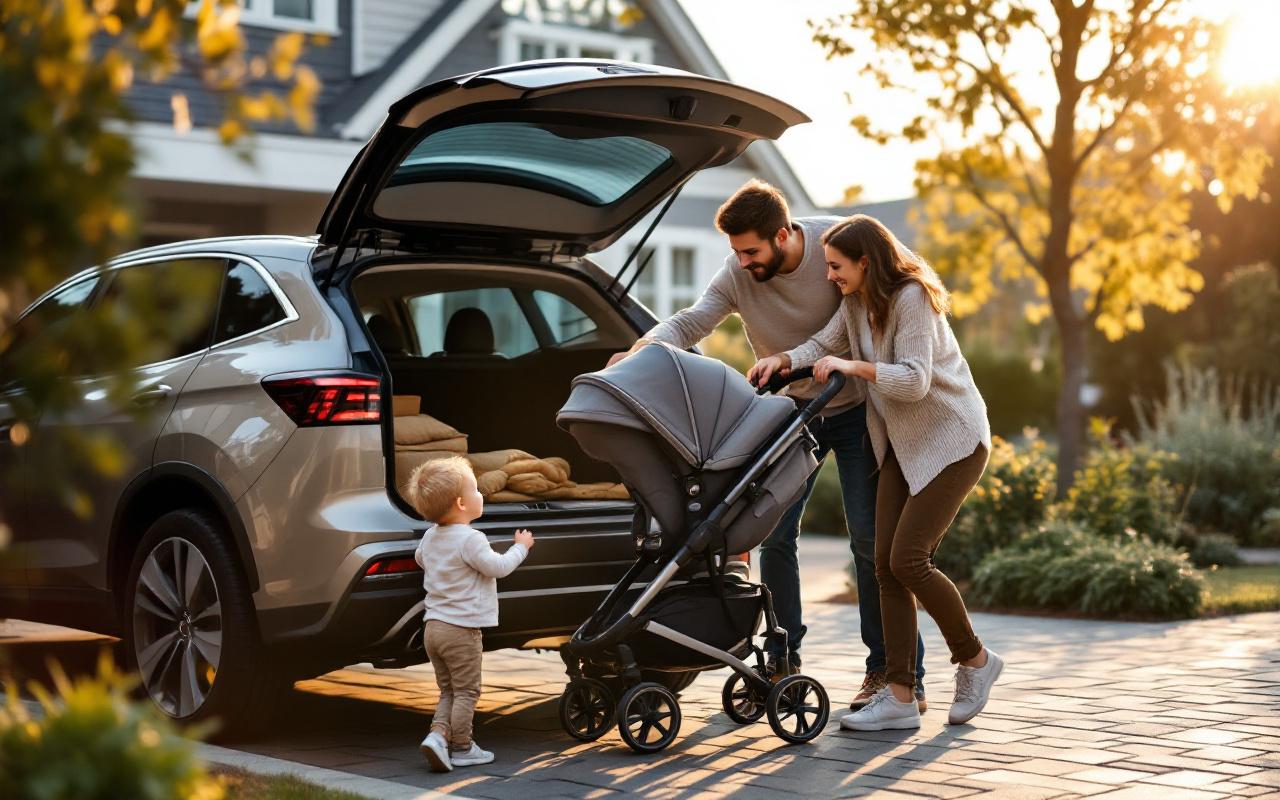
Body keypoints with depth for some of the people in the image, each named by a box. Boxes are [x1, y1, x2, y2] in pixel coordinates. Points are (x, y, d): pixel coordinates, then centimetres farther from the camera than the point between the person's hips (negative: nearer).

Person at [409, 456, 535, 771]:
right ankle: (462, 748, 7)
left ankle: (438, 734, -1)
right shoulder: (470, 539, -17)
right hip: (461, 629, -8)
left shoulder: (431, 536, 9)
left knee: (448, 691, 16)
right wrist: (521, 547, 1)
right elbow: (499, 567, -14)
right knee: (466, 692, 3)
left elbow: (420, 558, 29)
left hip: (434, 625, 8)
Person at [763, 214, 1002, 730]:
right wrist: (785, 361, -15)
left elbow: (914, 380, -27)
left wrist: (853, 367, -28)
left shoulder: (911, 299, -20)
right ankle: (899, 697, 0)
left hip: (952, 441, -8)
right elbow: (824, 344, 3)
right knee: (886, 563, -1)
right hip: (902, 445, 9)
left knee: (907, 559, -14)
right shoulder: (858, 302, 6)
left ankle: (974, 660, 9)